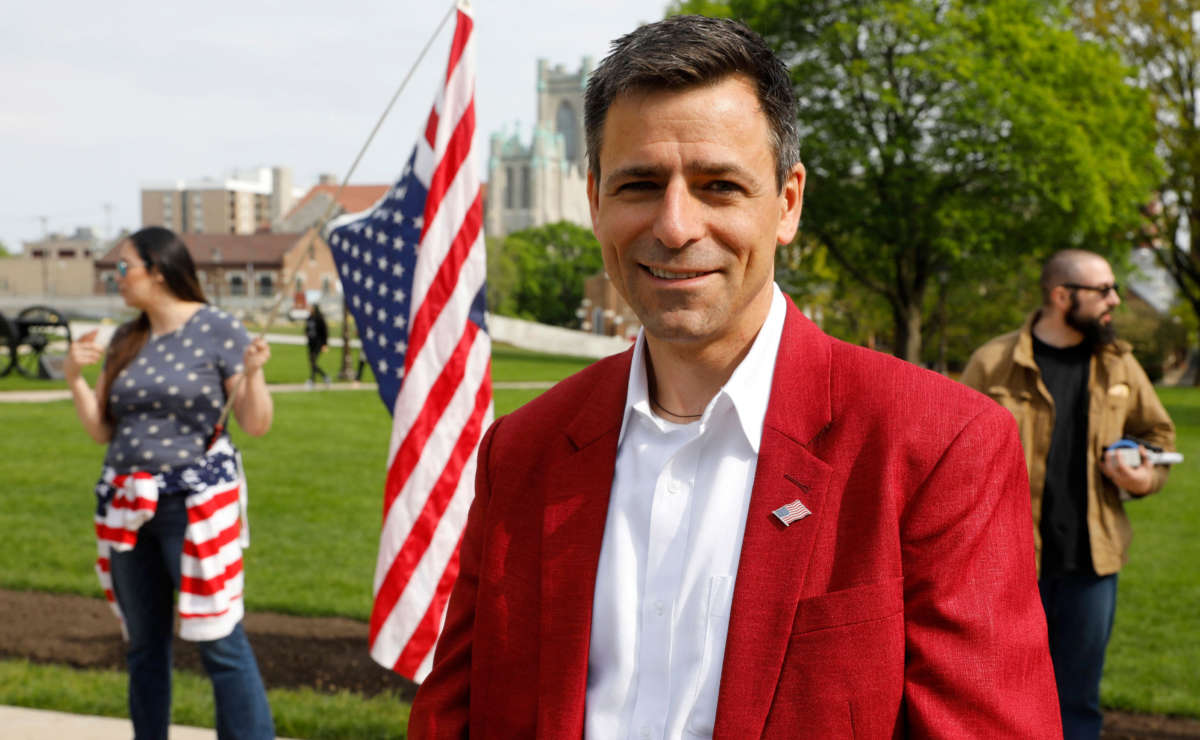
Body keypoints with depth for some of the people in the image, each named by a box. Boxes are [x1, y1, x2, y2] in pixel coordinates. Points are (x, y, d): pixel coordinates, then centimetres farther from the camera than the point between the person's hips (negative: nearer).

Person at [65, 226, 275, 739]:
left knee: (219, 639, -9)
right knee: (144, 646, 12)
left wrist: (253, 373, -24)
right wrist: (73, 375, -1)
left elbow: (256, 425, -7)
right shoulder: (125, 341, 11)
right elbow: (101, 429, 12)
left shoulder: (217, 330, -5)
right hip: (127, 506, 6)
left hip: (195, 503, -6)